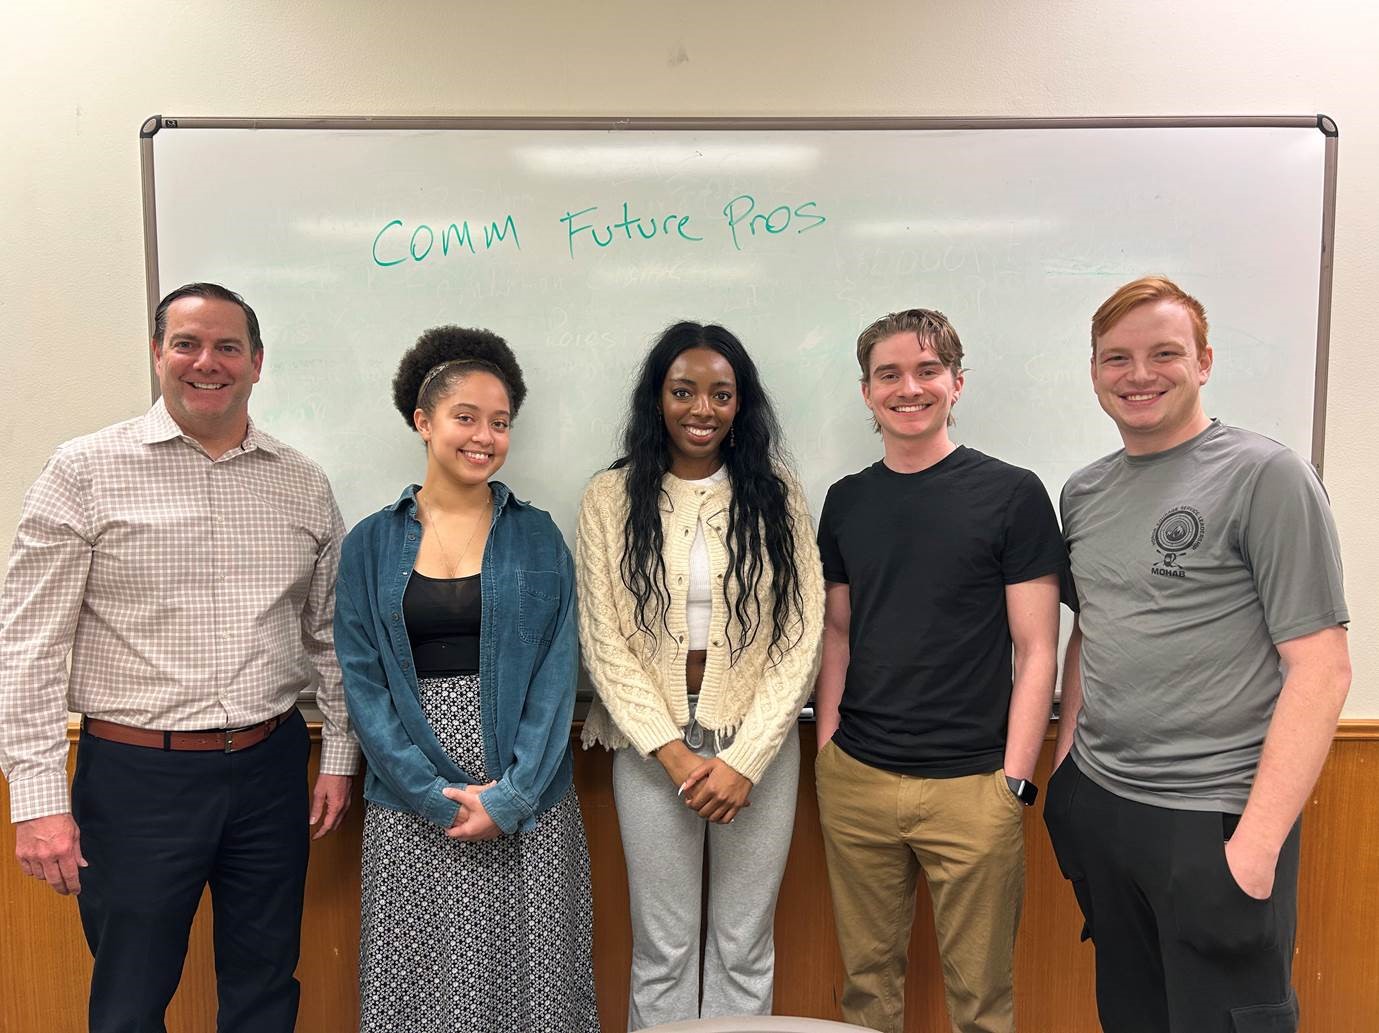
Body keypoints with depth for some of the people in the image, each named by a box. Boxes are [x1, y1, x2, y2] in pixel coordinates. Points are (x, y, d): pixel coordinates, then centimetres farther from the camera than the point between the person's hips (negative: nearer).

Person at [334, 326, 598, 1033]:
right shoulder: (371, 544, 3)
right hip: (413, 808, 1)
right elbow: (363, 683, -1)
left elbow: (556, 674, -3)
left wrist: (510, 798, -12)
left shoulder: (537, 538, 2)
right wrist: (439, 796, -10)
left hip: (528, 807, 0)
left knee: (528, 976, 7)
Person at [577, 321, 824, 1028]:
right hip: (653, 748, 0)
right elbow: (603, 641, -3)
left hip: (758, 748, 1)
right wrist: (673, 751, -10)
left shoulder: (776, 496, 2)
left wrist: (745, 759, -10)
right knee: (662, 950, 10)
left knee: (745, 949, 12)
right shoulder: (611, 497, 0)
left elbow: (800, 638, -2)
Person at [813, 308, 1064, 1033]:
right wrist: (828, 744, 6)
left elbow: (1037, 651, -4)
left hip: (970, 785, -3)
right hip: (855, 778, 3)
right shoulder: (847, 500, 7)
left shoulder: (1011, 495, -4)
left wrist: (1015, 779, -8)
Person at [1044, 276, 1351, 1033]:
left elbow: (1321, 667, -13)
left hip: (1214, 820, -5)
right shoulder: (1083, 492, 7)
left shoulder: (1265, 476, -10)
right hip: (1097, 805, 6)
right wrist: (1065, 762, 10)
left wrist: (1258, 841, -17)